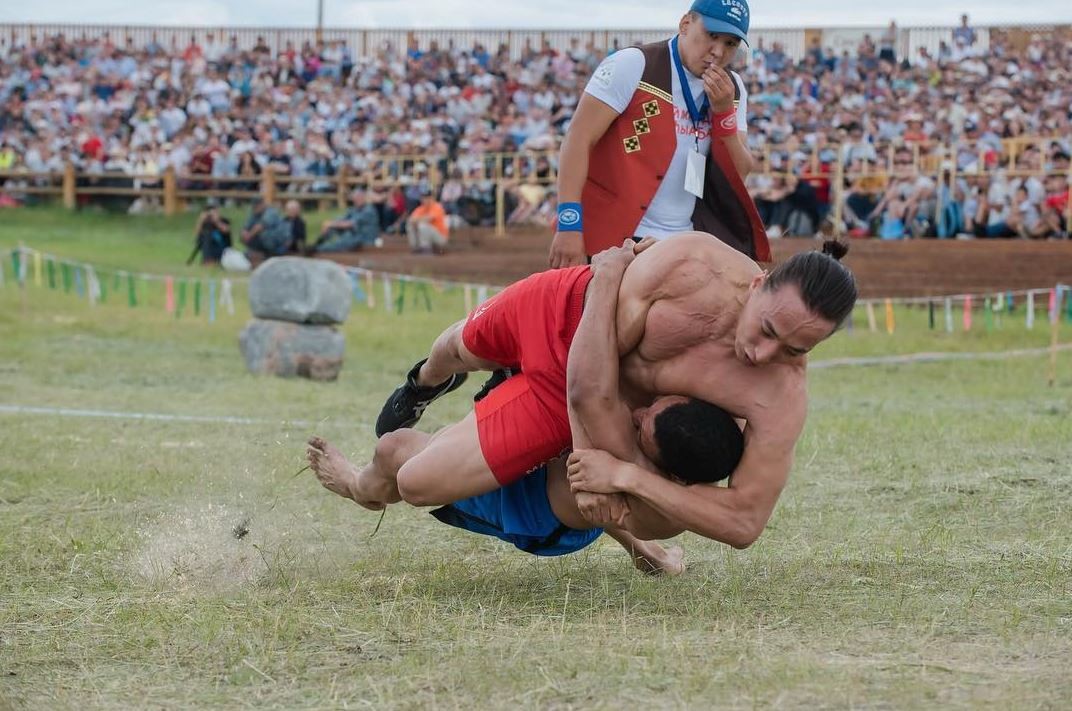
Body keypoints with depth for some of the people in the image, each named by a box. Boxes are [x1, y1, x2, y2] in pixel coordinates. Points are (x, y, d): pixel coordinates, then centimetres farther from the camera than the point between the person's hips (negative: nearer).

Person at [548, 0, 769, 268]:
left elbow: (739, 175, 6)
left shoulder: (732, 90, 8)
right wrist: (569, 223, -23)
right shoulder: (633, 66, -9)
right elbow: (579, 139, -14)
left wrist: (724, 111, -10)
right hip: (620, 241, -6)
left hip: (689, 243, 6)